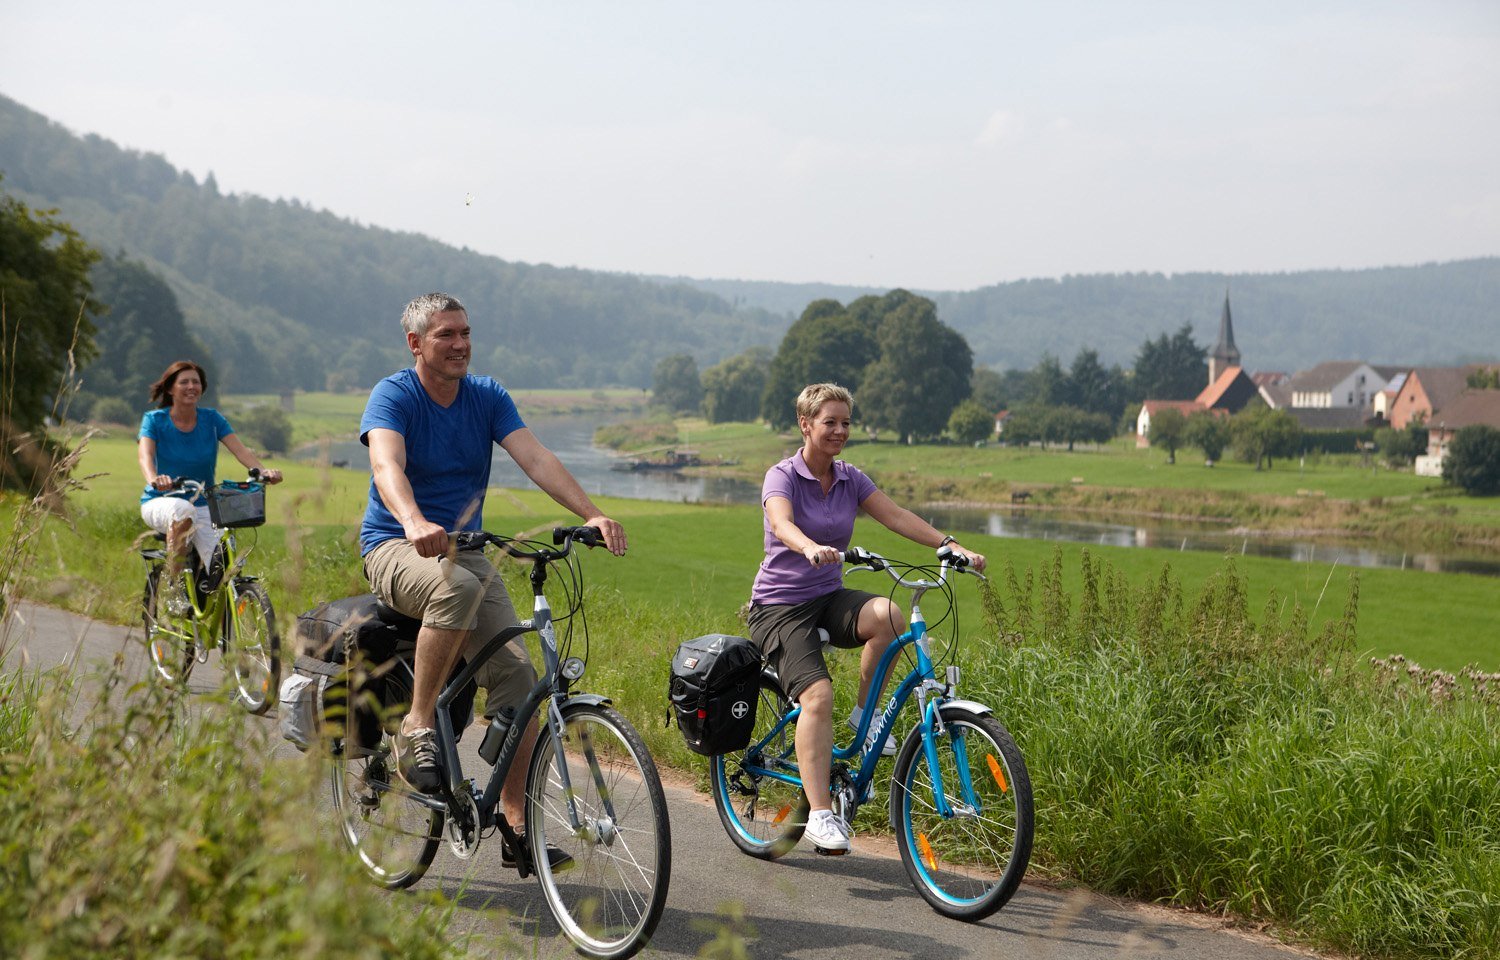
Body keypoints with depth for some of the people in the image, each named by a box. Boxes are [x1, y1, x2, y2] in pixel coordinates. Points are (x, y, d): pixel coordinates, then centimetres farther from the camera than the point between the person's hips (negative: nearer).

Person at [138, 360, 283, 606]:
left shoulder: (212, 418, 0)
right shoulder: (155, 419, -6)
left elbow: (240, 449, -13)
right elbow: (145, 453, -24)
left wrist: (263, 471, -34)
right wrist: (153, 478, -47)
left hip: (203, 505, 2)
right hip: (161, 503, -2)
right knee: (184, 510, -40)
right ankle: (173, 587, -28)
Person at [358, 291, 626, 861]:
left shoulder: (488, 397, 5)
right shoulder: (393, 396, -9)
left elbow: (536, 459, -8)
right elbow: (387, 465, -29)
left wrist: (592, 515, -24)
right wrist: (415, 523, -50)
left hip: (464, 549, 5)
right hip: (394, 549, -5)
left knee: (516, 673, -13)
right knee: (456, 587, -40)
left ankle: (516, 824, -5)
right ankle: (416, 728, -25)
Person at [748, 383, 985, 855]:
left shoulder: (850, 479, 7)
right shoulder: (782, 476, -9)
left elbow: (897, 516, -5)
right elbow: (781, 524, -30)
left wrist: (951, 546, -20)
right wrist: (812, 548, -52)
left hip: (829, 598, 5)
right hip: (780, 605, -5)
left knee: (887, 615, -28)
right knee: (818, 695, -25)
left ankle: (866, 713, -7)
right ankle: (820, 813, -21)